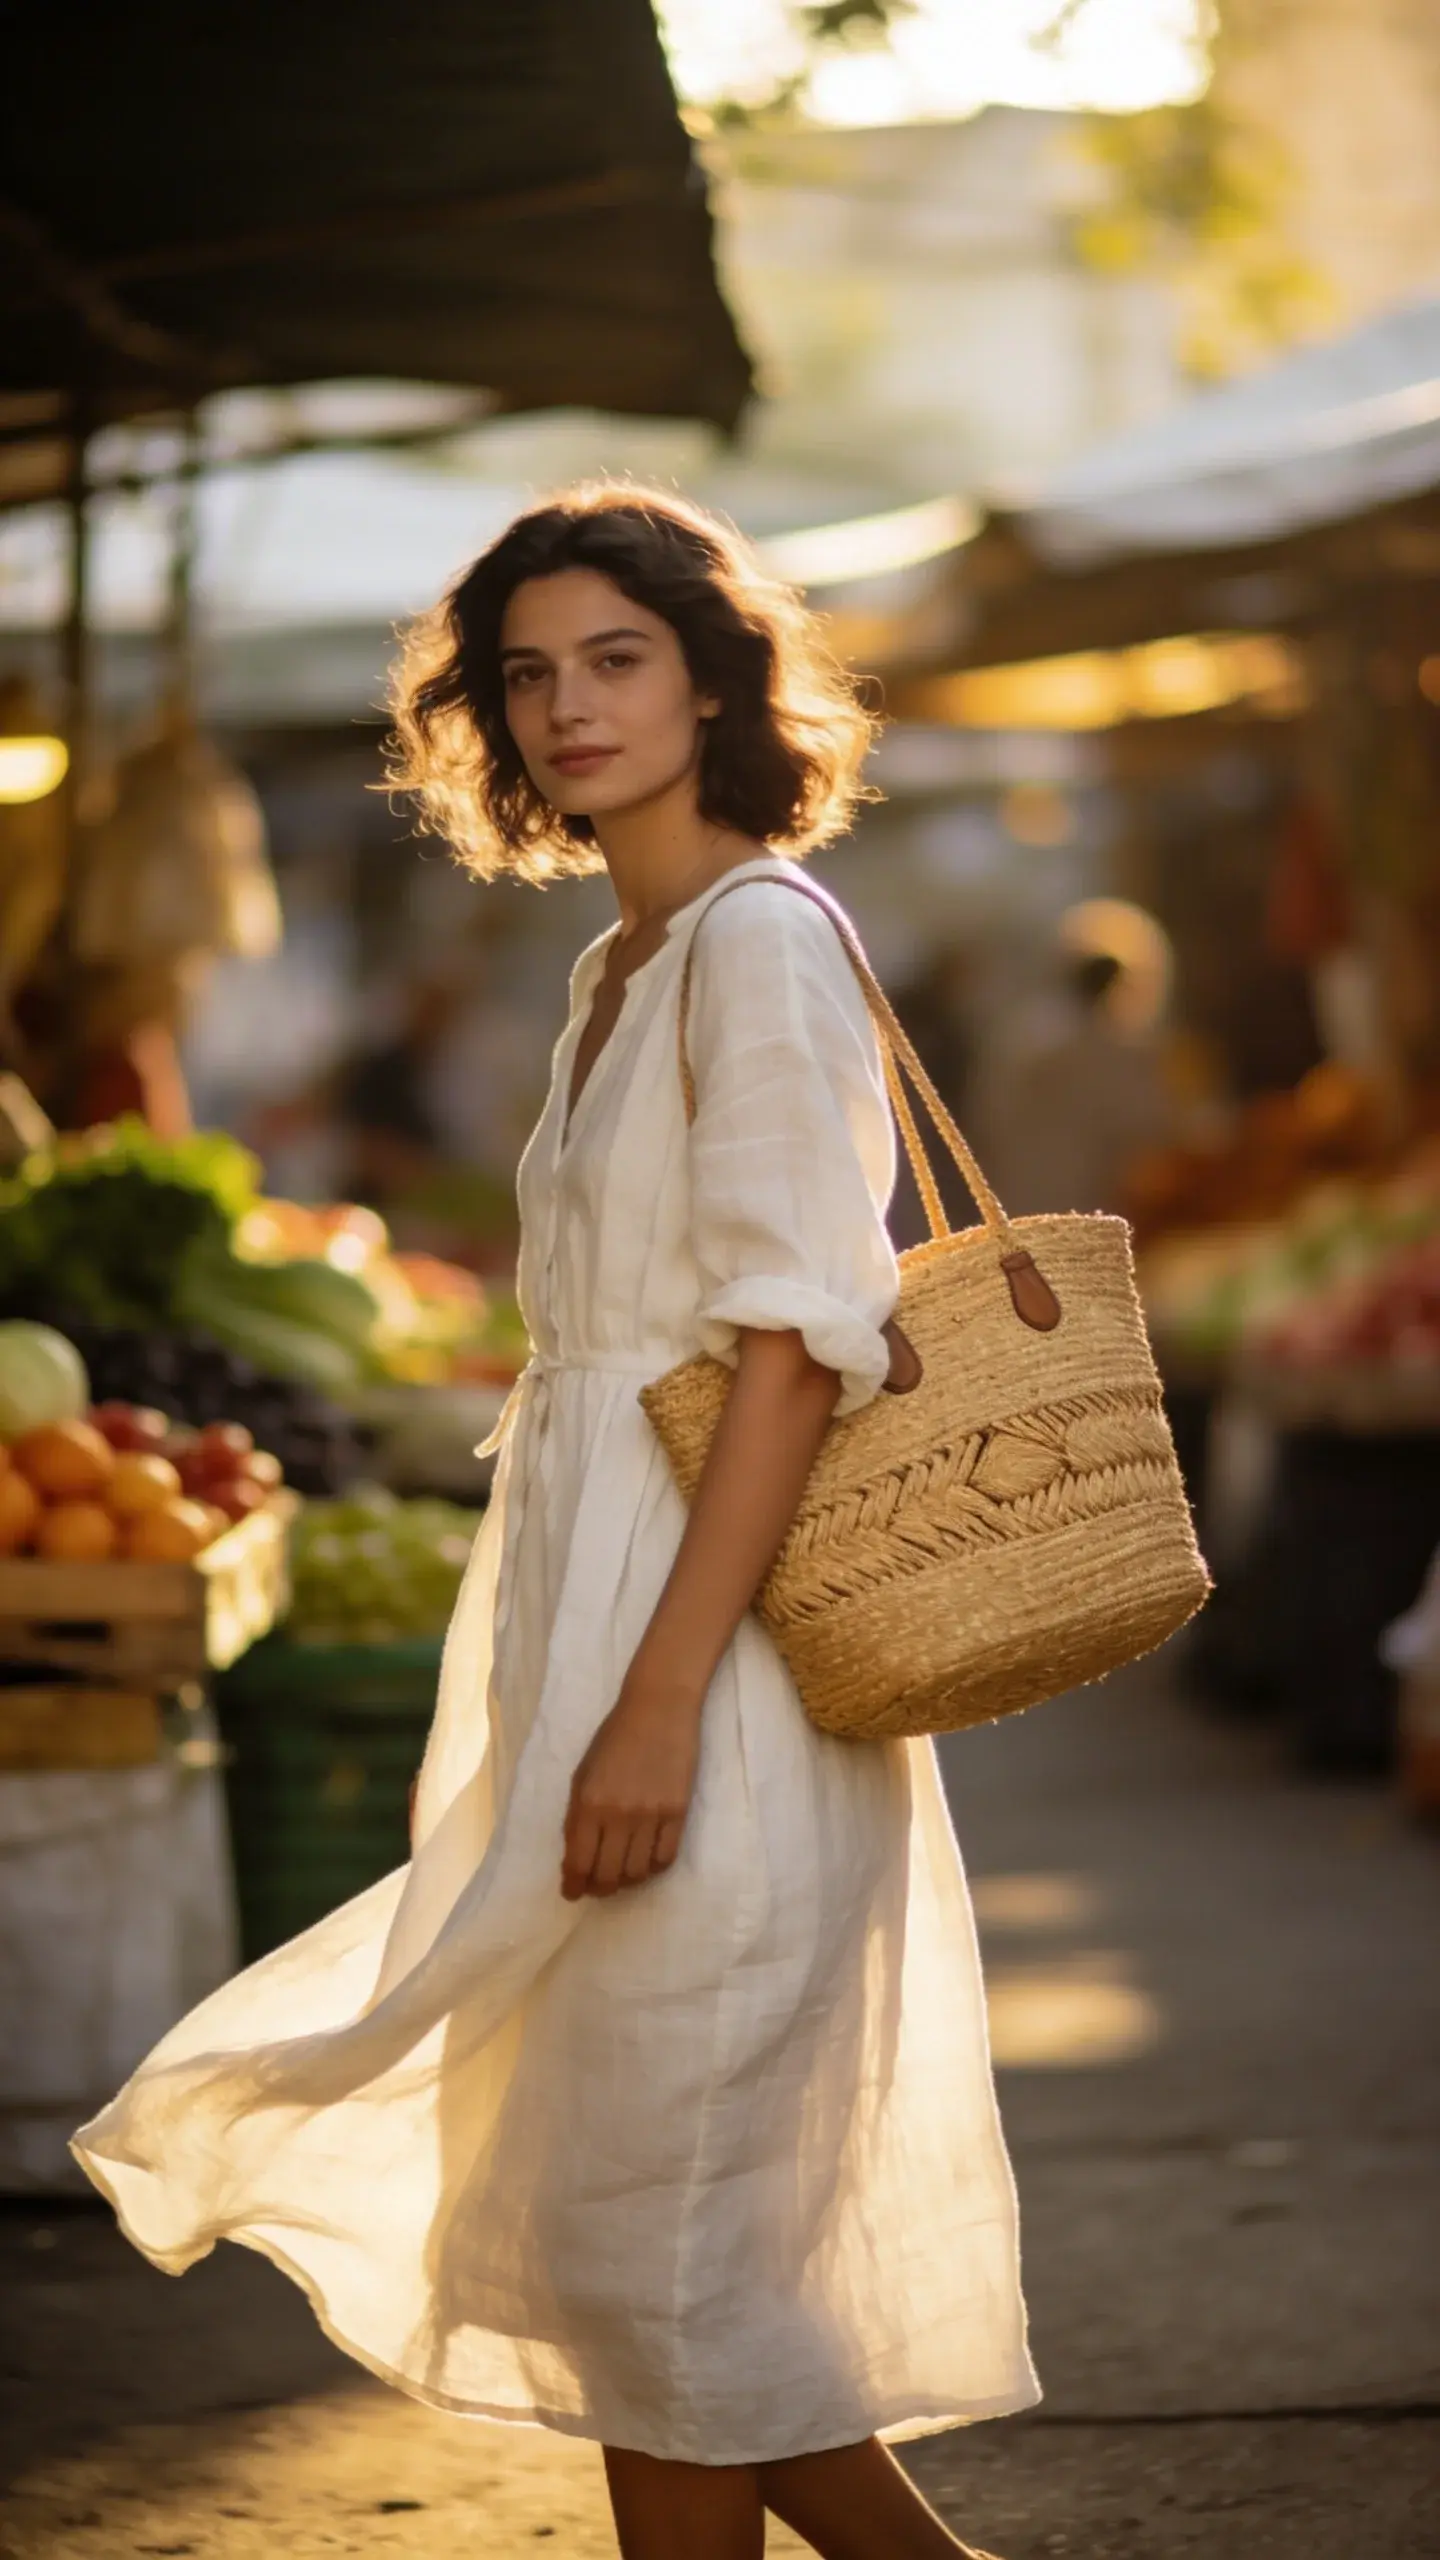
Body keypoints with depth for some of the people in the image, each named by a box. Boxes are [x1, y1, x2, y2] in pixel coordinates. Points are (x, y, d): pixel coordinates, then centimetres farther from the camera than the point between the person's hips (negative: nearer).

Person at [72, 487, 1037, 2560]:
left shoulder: (759, 944, -12)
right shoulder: (624, 969, 16)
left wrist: (657, 1703, -24)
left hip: (705, 1651, -9)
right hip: (588, 1633, 9)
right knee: (619, 2232, 11)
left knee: (652, 2226, -5)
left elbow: (796, 1345, -19)